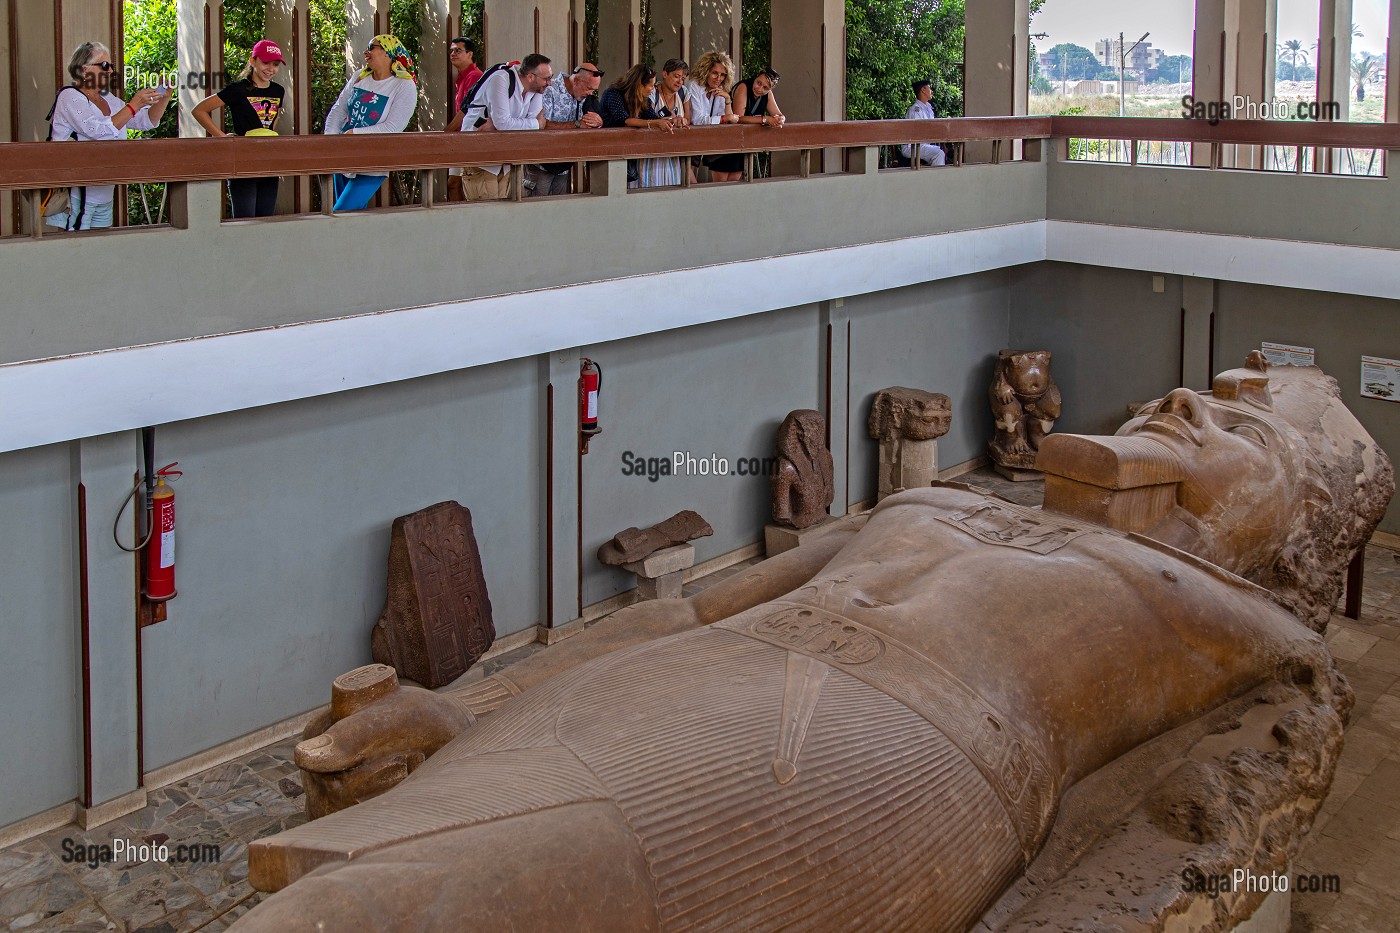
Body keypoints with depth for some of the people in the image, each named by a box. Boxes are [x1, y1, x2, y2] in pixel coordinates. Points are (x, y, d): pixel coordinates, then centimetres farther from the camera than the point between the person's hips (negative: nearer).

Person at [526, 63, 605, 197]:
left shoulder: (585, 96, 8)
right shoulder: (549, 91, -15)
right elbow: (542, 125, -27)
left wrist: (598, 122, -18)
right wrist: (577, 124, -28)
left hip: (563, 167, 6)